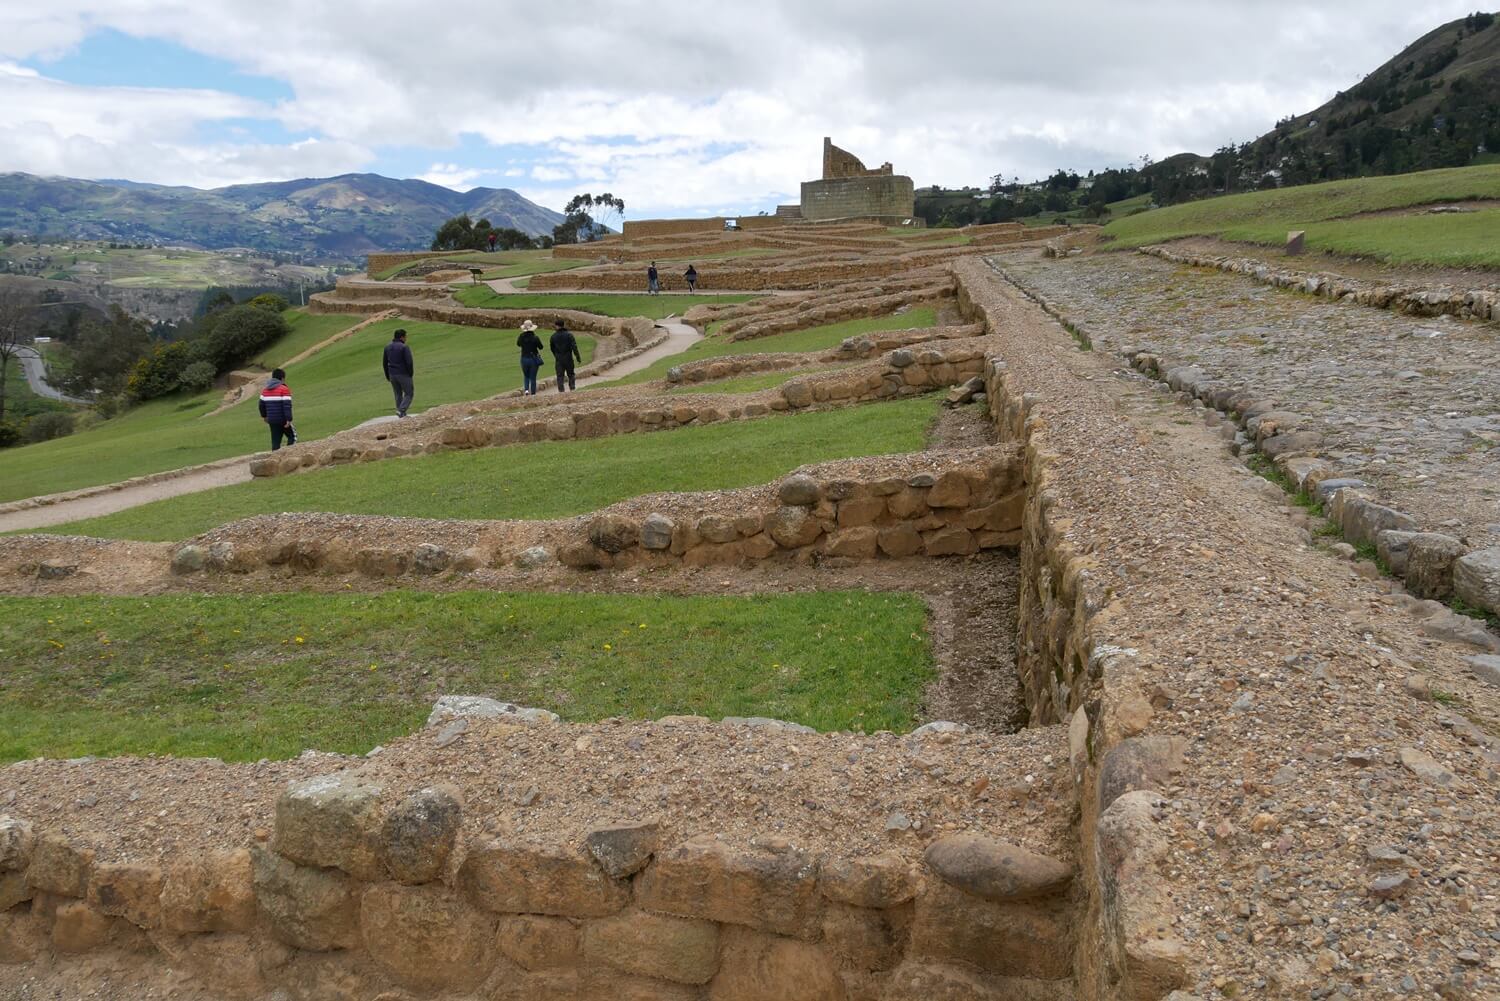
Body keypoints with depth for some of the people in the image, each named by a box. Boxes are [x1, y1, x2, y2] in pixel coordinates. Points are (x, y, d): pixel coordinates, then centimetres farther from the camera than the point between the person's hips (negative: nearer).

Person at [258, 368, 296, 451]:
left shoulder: (265, 390, 11)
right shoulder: (284, 389, -10)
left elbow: (261, 404, 16)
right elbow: (287, 406, -18)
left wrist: (264, 416, 31)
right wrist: (288, 419, -20)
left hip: (272, 420, 6)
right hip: (283, 420, -6)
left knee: (275, 441, 10)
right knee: (292, 436, 11)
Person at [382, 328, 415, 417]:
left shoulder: (387, 347, 8)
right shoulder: (404, 347, -13)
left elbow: (384, 363, 11)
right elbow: (409, 362, -18)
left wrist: (387, 376, 18)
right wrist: (411, 374, -3)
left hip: (392, 375, 6)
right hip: (403, 375, -6)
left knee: (398, 395, 15)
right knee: (409, 394, 5)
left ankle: (402, 415, 16)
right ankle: (401, 410, -13)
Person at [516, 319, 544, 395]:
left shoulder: (521, 337, -8)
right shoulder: (535, 338, -15)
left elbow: (518, 344, 11)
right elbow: (541, 347, -3)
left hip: (524, 358, 2)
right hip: (533, 359, -2)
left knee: (526, 376, 20)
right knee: (533, 377, 7)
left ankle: (526, 389, -1)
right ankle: (533, 393, 9)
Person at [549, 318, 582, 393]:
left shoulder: (554, 336, 1)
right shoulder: (569, 334, -7)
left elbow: (552, 347, 13)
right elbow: (574, 346, -13)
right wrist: (578, 357, -9)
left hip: (558, 359, 1)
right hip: (568, 358, -1)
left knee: (560, 376, 3)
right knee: (571, 375, 12)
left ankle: (561, 390, -4)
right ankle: (572, 388, 8)